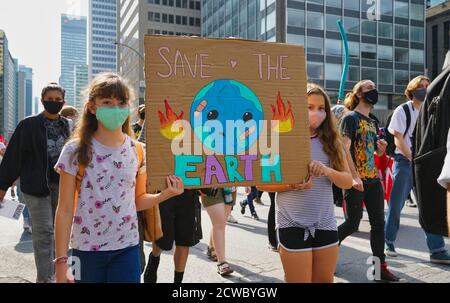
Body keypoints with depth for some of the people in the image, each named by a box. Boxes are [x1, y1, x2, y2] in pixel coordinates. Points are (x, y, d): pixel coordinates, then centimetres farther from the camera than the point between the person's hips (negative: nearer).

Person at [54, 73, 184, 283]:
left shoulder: (137, 151, 0)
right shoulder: (75, 151, -9)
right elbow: (65, 210, -6)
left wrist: (166, 194, -10)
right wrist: (61, 260, -9)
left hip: (127, 248, 2)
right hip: (86, 250, -1)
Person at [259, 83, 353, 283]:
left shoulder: (331, 141, 4)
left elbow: (348, 181, 3)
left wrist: (327, 171, -17)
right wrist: (293, 185, -21)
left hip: (325, 224, 4)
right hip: (293, 225, -4)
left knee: (325, 280, 16)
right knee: (298, 280, 5)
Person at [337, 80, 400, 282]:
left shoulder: (372, 122, 17)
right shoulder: (350, 118, -7)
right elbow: (344, 149, -17)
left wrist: (381, 148, 0)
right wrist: (354, 177, -25)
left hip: (373, 180, 8)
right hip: (356, 181, -7)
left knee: (378, 223, 6)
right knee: (353, 223, -2)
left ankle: (381, 268, 14)